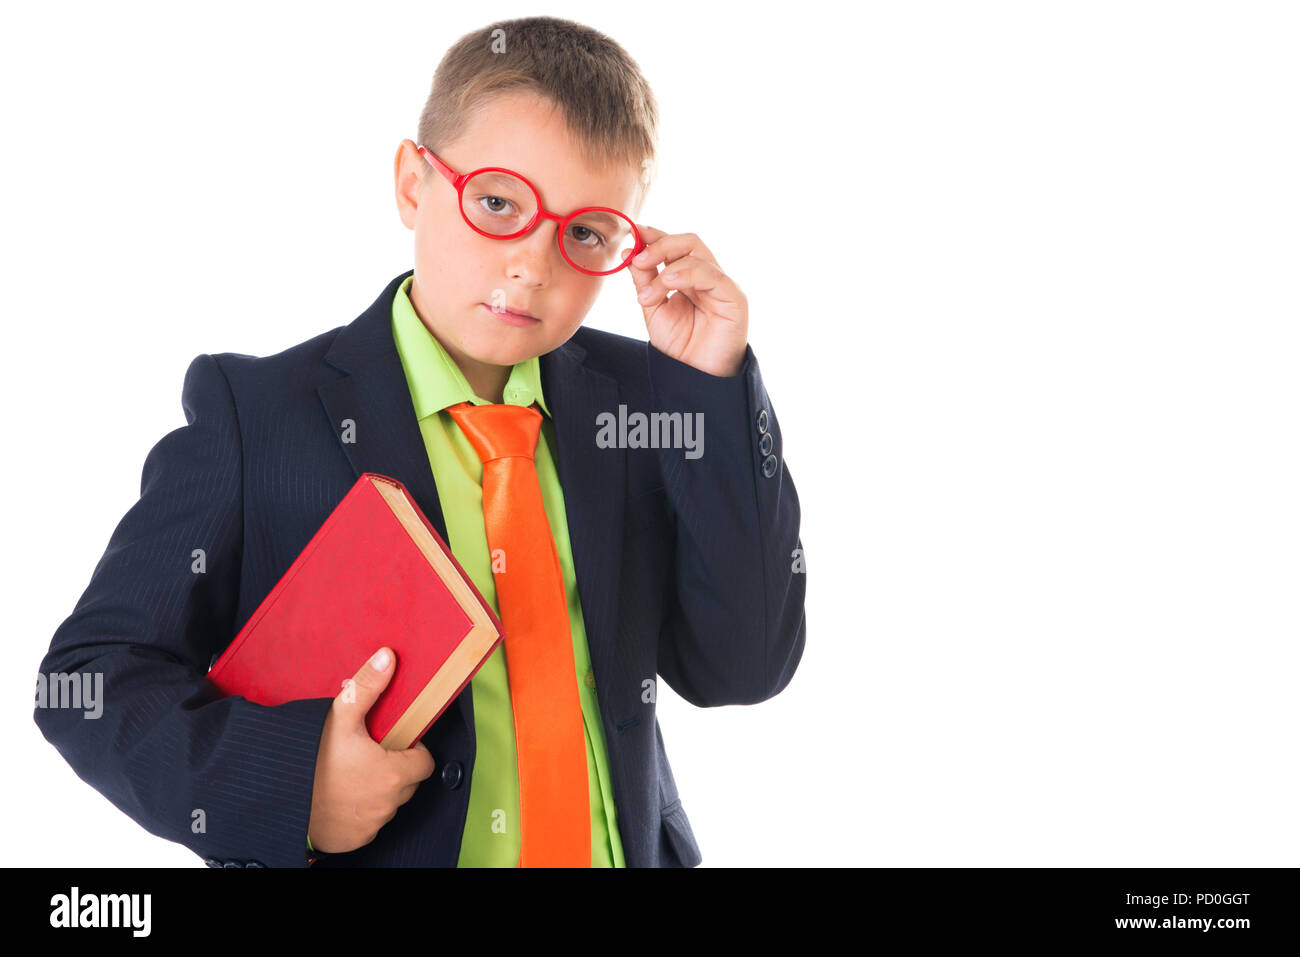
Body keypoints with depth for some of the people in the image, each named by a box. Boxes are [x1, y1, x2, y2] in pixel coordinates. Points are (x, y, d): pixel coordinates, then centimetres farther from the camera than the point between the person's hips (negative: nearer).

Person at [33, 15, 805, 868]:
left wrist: (710, 391, -9)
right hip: (367, 848, -2)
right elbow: (93, 672, -7)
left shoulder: (637, 398, 2)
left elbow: (740, 671, -4)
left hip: (626, 846, 3)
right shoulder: (256, 413, -7)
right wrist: (280, 781, -23)